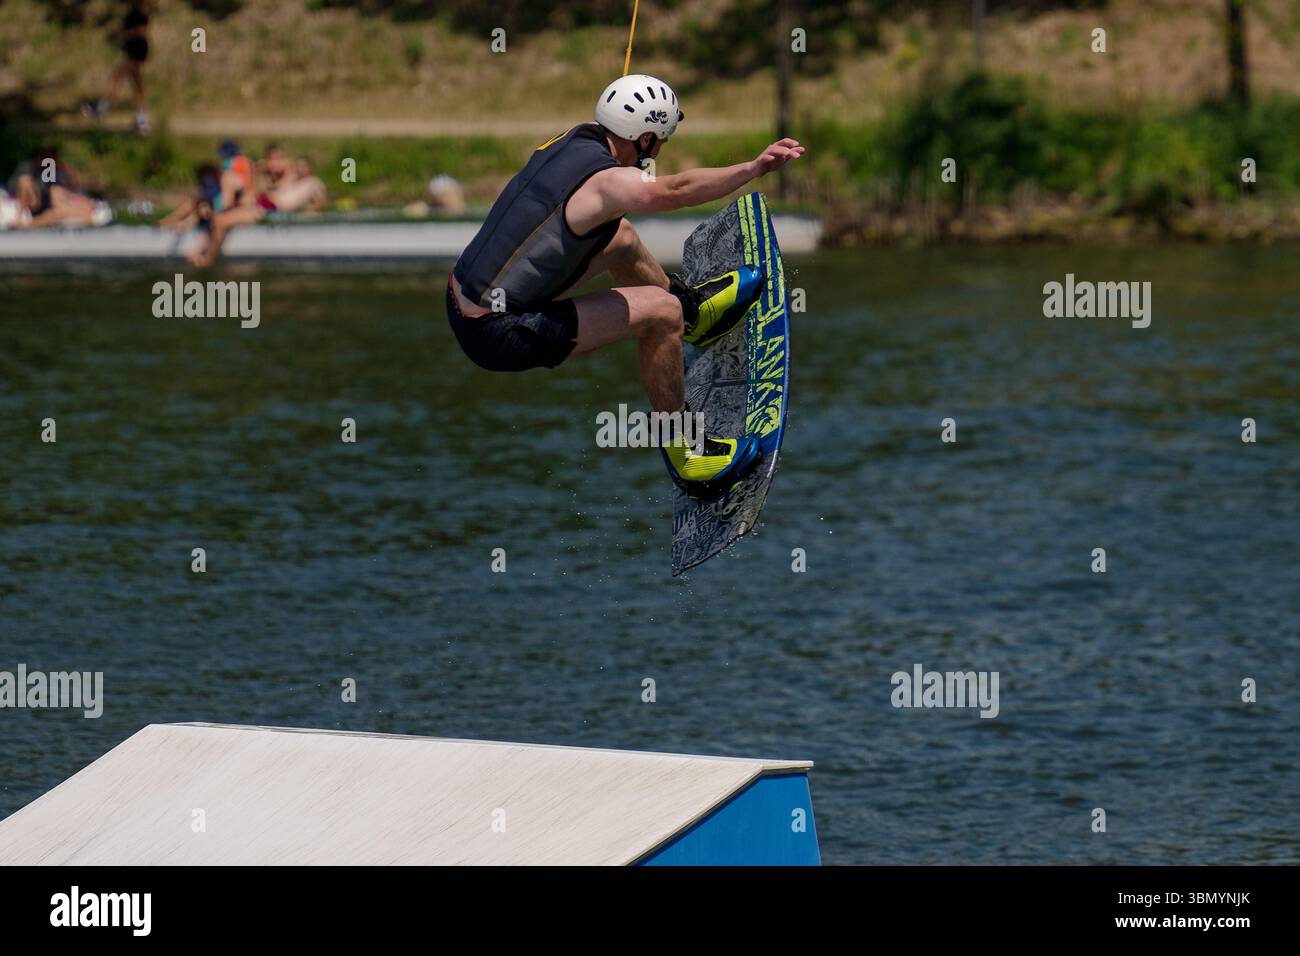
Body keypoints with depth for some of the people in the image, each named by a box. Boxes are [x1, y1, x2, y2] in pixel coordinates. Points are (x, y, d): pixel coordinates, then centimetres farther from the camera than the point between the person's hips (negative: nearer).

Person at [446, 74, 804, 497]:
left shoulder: (568, 142, 6)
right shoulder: (607, 182, -23)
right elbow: (676, 190, -45)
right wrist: (755, 167, -48)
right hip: (500, 338, -10)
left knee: (621, 239, 24)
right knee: (660, 311, -10)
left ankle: (692, 311, 51)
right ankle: (682, 449, 3)